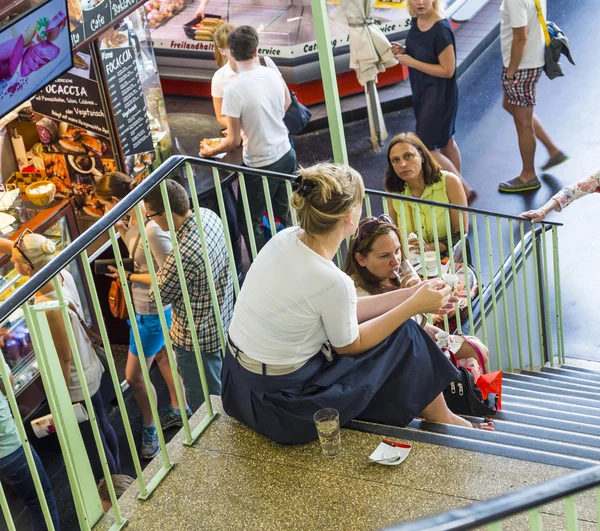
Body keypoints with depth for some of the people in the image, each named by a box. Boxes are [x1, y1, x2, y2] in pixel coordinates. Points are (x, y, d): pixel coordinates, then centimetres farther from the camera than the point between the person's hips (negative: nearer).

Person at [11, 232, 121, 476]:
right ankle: (115, 474, 53)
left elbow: (64, 359, -26)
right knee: (103, 428, 30)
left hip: (76, 384, -8)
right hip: (89, 369, 9)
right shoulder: (61, 274, -16)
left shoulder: (48, 308, -37)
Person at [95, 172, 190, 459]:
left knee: (133, 375, 4)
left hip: (152, 313, -10)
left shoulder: (152, 230, -33)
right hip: (147, 307, 10)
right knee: (163, 357, 26)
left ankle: (150, 429, 25)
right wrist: (121, 230, -4)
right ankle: (178, 411, 47)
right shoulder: (135, 220, -5)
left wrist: (130, 277, -23)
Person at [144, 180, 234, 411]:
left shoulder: (183, 255, -37)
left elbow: (159, 296, -17)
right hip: (221, 321, 9)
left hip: (197, 338, -9)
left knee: (205, 403, 14)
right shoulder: (208, 215, -10)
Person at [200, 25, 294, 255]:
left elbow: (233, 141, -18)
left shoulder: (233, 90, -23)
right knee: (283, 216, 21)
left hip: (261, 166, -7)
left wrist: (210, 151, 3)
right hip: (286, 155, 7)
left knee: (248, 223, 8)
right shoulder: (272, 74, -5)